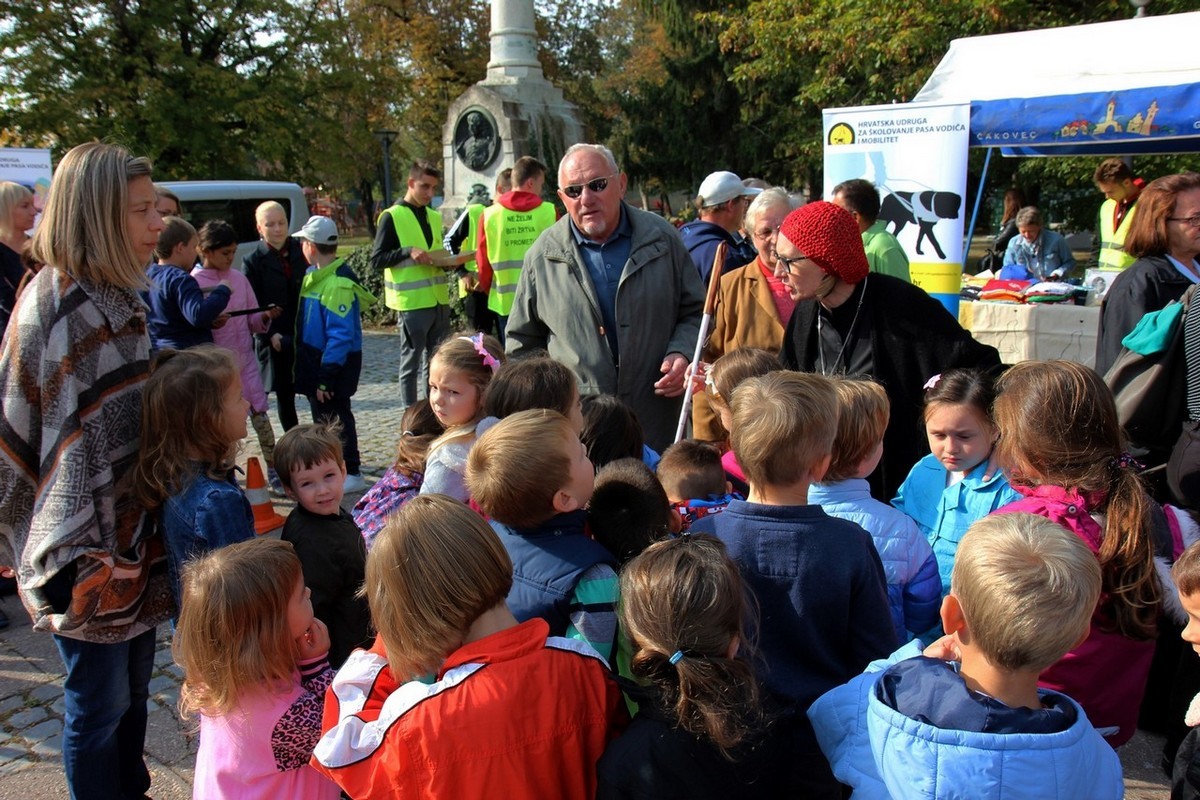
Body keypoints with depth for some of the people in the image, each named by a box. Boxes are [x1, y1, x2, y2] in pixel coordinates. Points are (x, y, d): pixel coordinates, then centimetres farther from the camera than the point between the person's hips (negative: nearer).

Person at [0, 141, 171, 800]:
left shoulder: (119, 298, 8)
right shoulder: (59, 306, -20)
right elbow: (73, 442, -22)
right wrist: (95, 554, -21)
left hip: (135, 538, 8)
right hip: (90, 555, -8)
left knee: (132, 689, 22)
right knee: (99, 702, 9)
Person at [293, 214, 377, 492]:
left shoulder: (339, 283, -22)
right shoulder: (314, 275, 9)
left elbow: (341, 335, -24)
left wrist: (326, 377, -23)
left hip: (335, 363, -9)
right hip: (314, 359, 9)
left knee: (335, 416, 0)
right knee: (322, 416, 18)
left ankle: (351, 473, 13)